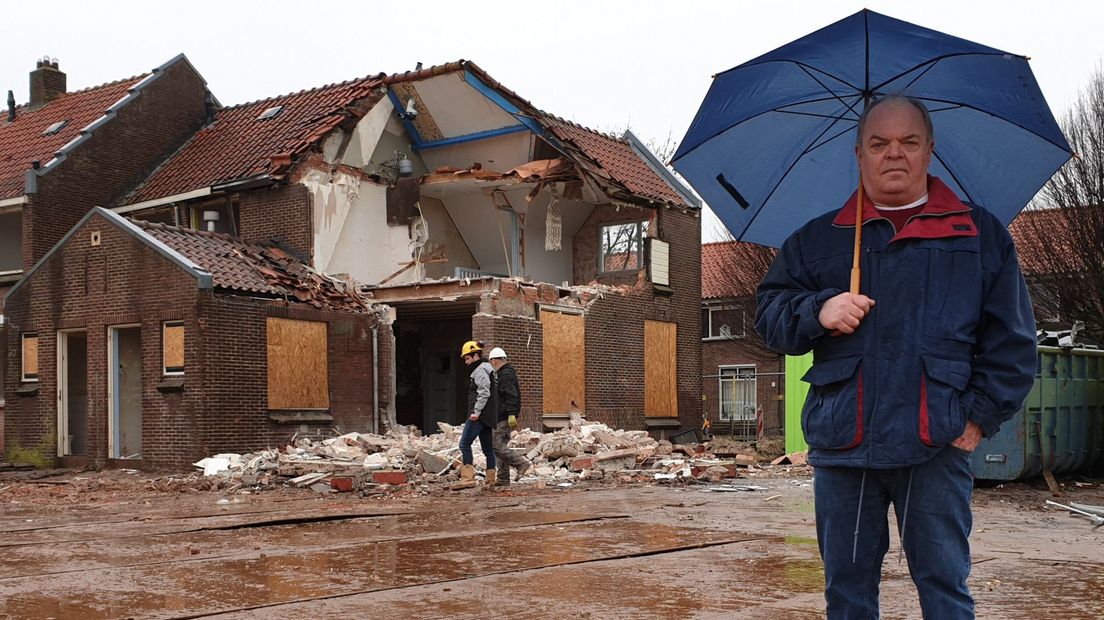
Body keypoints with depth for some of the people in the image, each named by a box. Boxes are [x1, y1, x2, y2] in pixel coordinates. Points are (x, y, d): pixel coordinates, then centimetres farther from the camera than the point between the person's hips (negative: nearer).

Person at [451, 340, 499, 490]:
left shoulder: (480, 370, -9)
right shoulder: (488, 368, 22)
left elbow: (484, 393, -21)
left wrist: (476, 412, -23)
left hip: (480, 416, -11)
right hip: (488, 416, 11)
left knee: (464, 444, -13)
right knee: (488, 448, 11)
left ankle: (468, 478, -19)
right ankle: (490, 480, 13)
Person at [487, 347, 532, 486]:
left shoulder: (506, 375, -12)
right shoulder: (506, 373, 21)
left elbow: (511, 396, -22)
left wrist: (511, 414, -28)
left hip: (504, 418, -11)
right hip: (504, 418, 11)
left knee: (498, 446, -13)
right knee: (501, 446, 10)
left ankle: (522, 463, -12)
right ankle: (503, 478, 10)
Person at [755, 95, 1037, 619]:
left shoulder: (981, 235, 10)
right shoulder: (817, 238, 14)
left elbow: (1012, 339, 8)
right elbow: (768, 315, 10)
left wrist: (983, 413, -2)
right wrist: (818, 310, -10)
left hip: (937, 445, -1)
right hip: (840, 443, 2)